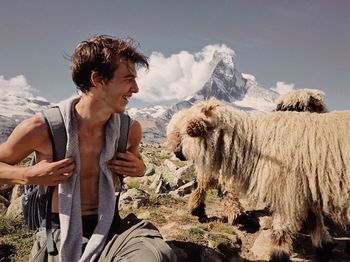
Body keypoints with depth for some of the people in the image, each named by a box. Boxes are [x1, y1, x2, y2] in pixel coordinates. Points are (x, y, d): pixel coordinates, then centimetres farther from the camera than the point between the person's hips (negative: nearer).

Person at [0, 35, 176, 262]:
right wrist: (29, 176, -16)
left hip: (109, 227, 2)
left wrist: (139, 168, -2)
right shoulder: (42, 128, -13)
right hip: (59, 234, -2)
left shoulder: (130, 129, -3)